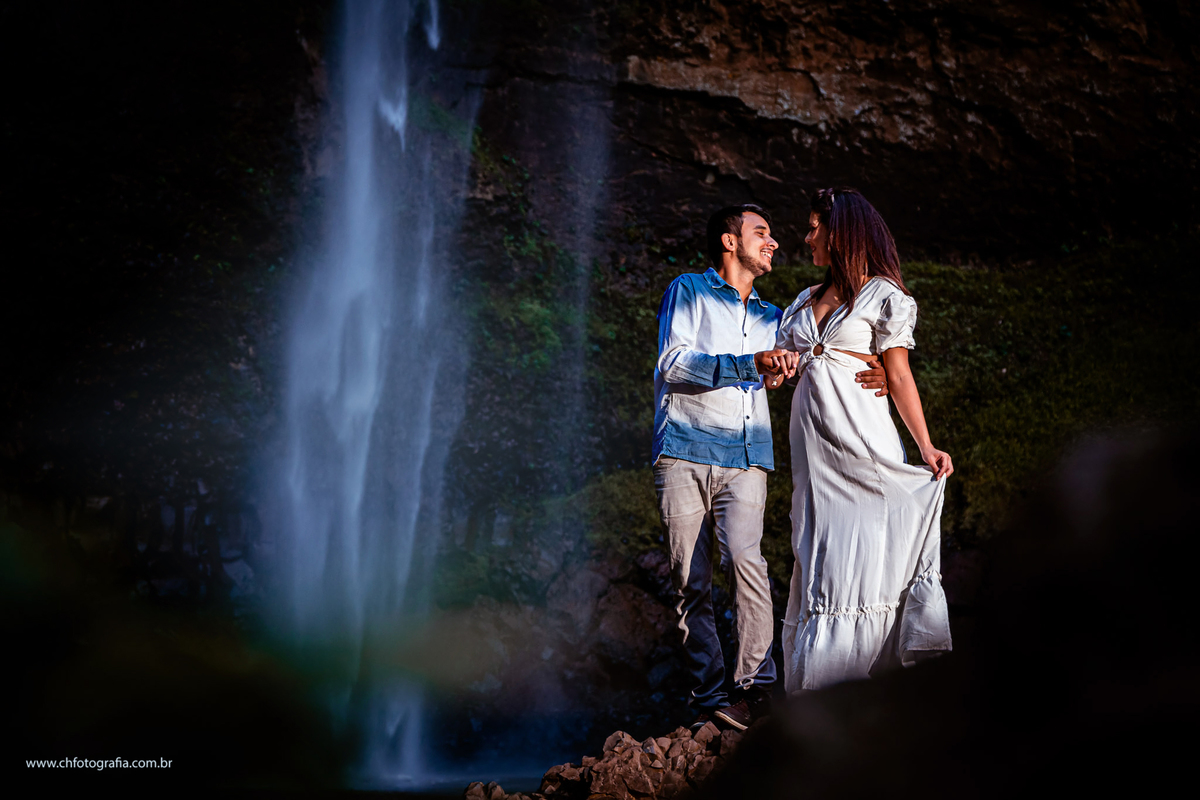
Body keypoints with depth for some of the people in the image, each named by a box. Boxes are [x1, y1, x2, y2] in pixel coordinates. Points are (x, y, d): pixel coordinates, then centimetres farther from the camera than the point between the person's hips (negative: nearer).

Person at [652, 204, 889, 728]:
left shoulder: (772, 319, 26)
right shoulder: (688, 292, 11)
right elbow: (672, 364, -4)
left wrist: (872, 377, -3)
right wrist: (750, 365, -14)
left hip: (746, 458, 2)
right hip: (685, 451, -2)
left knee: (744, 557, -22)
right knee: (690, 581, -5)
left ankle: (757, 688, -23)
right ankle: (708, 697, 1)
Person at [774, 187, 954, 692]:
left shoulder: (883, 295, 3)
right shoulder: (805, 301, 20)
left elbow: (899, 376, -1)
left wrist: (926, 447, -9)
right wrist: (781, 363, -6)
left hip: (860, 438, -5)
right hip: (812, 441, 5)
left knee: (862, 551, -10)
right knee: (818, 555, 2)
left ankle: (865, 681, -7)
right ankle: (820, 688, 3)